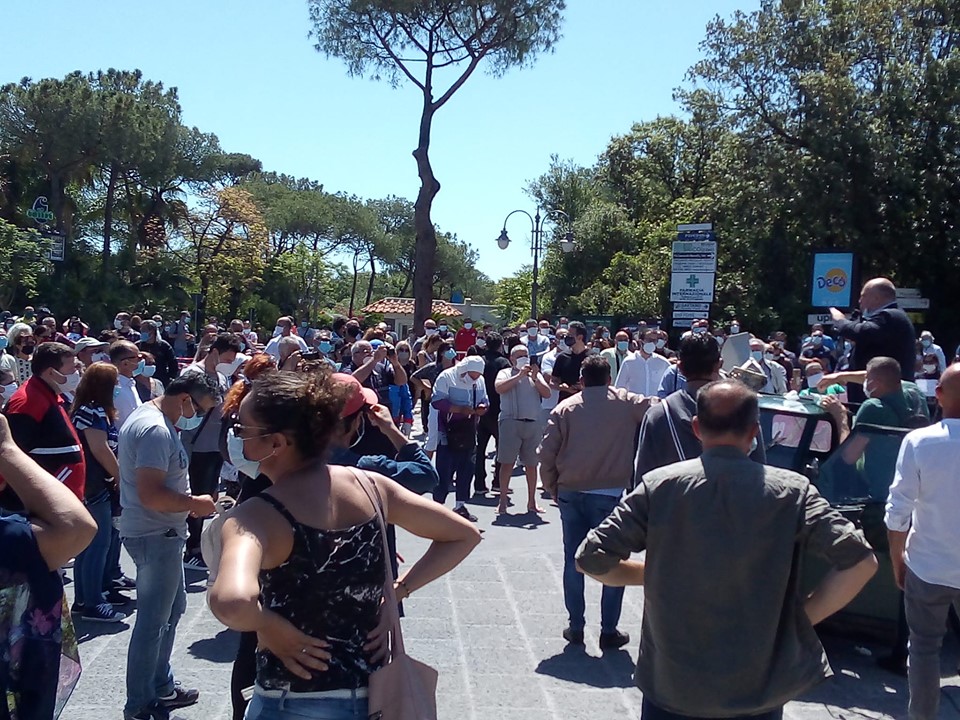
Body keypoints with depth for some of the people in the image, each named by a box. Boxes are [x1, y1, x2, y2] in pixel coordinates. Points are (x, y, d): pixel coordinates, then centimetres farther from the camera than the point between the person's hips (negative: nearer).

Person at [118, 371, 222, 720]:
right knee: (153, 621, 0)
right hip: (156, 536, -11)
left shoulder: (146, 417, 10)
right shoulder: (157, 430, -23)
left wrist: (187, 501, 10)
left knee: (172, 608, 21)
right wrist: (194, 503, -16)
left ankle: (162, 687, 33)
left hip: (159, 533, 11)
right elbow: (151, 494, -29)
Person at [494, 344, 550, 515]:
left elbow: (547, 394, 6)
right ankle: (503, 501, 1)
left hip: (533, 423, 3)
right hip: (511, 422, -3)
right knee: (507, 462, -4)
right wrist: (519, 375, -12)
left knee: (531, 464, 7)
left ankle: (532, 502, 16)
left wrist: (535, 378, -6)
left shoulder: (536, 375, 18)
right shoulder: (505, 373, 9)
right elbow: (499, 388, -11)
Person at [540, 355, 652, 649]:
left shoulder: (565, 408, 3)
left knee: (573, 561, 11)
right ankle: (609, 631, 10)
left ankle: (576, 627, 17)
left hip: (570, 493, 3)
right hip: (607, 495, -2)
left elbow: (547, 454, 1)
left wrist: (553, 488, 11)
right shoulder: (625, 402, -1)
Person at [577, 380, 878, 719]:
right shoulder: (790, 491, -8)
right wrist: (802, 616, -3)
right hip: (758, 692, 1)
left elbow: (592, 558, -10)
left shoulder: (658, 485, -10)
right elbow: (860, 561, -14)